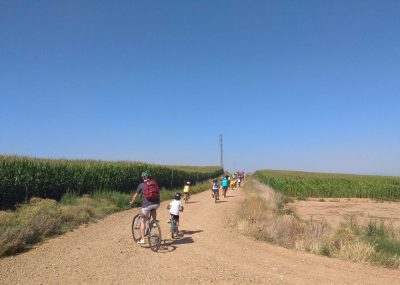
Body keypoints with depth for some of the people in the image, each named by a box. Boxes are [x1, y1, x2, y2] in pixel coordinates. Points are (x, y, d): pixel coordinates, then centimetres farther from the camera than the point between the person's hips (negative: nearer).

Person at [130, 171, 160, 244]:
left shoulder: (141, 185, 5)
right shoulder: (155, 183, 13)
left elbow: (135, 195, 15)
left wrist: (132, 202, 34)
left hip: (147, 205, -2)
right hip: (157, 204, 3)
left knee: (142, 222, 13)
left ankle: (142, 239, 13)